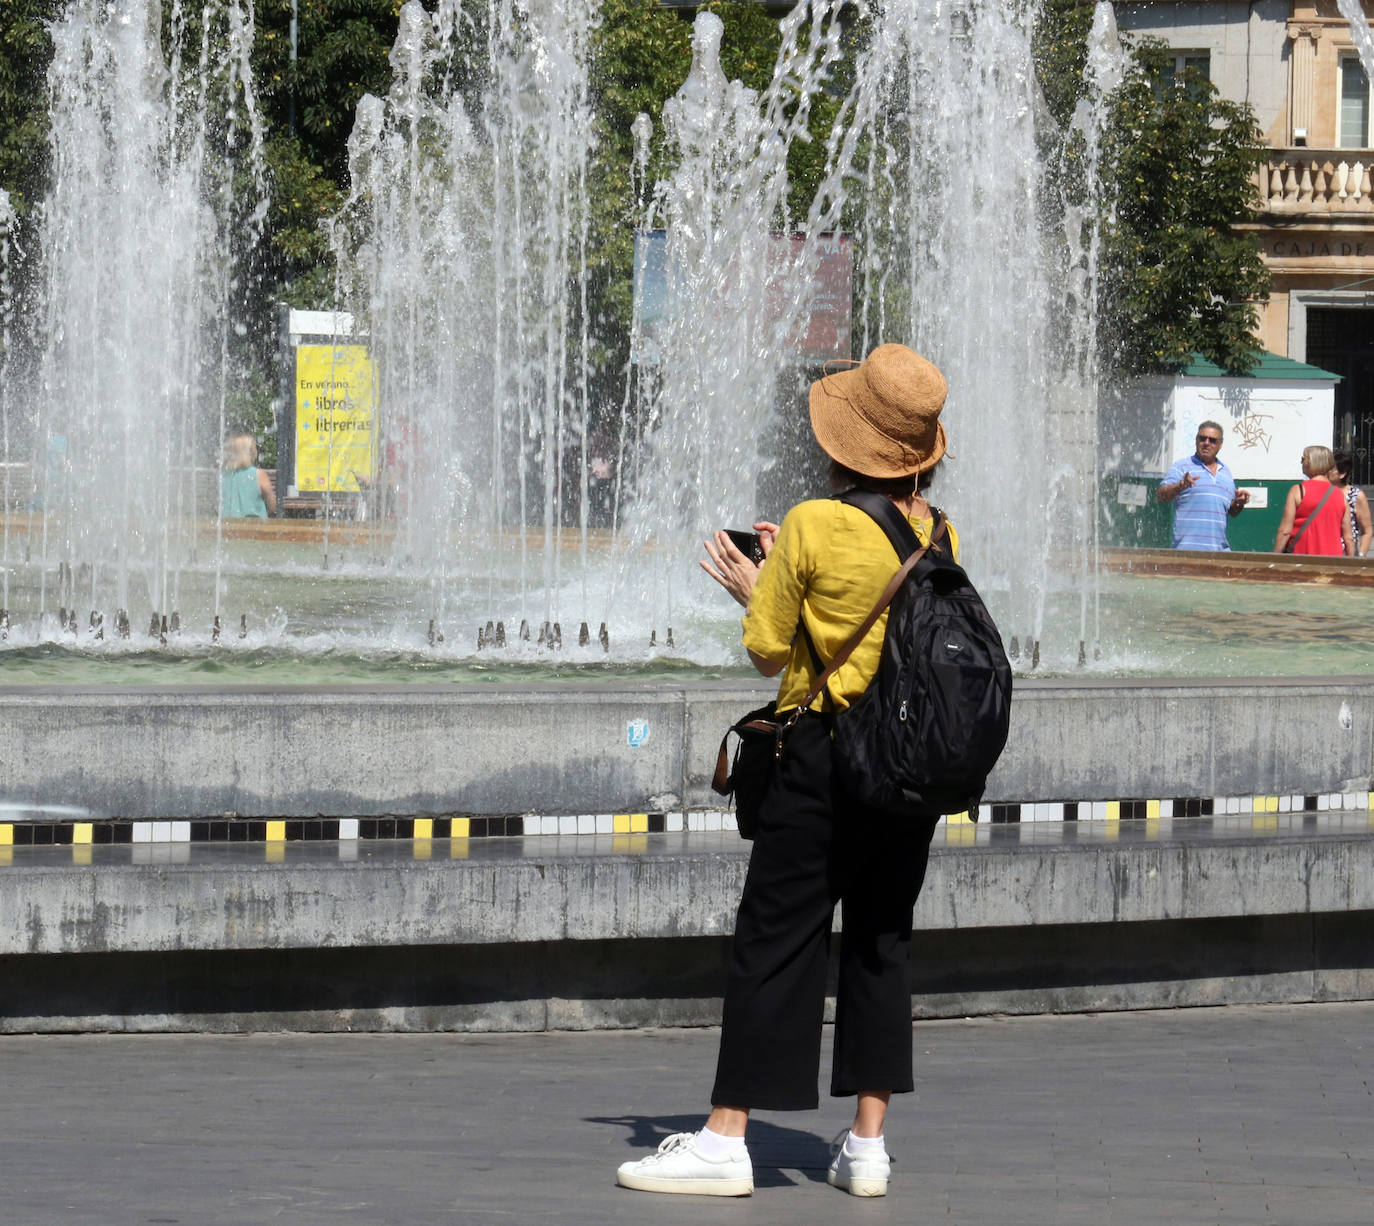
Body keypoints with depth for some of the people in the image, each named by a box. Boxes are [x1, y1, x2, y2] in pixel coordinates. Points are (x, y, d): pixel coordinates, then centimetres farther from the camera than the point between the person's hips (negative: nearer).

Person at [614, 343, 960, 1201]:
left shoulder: (813, 527, -13)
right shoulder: (942, 539, 1)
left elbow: (769, 652, -7)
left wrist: (754, 589, 14)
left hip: (823, 753, -4)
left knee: (776, 942, 0)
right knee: (882, 943, 11)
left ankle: (727, 1142, 1)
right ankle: (868, 1145, 11)